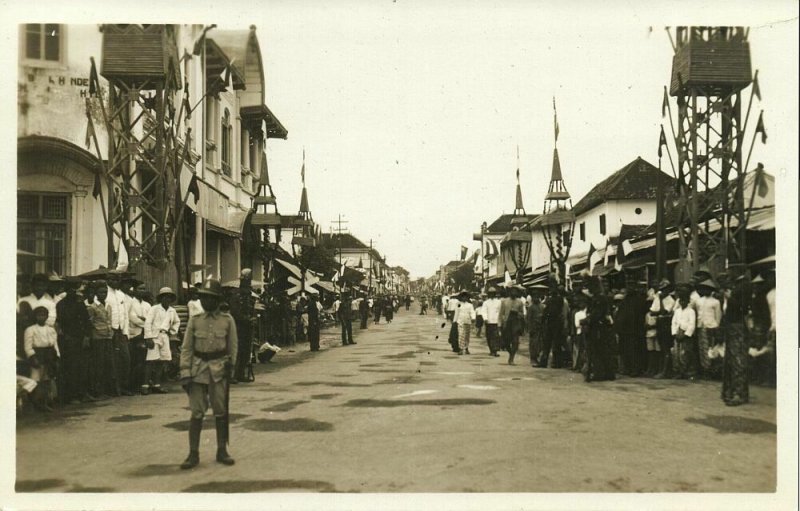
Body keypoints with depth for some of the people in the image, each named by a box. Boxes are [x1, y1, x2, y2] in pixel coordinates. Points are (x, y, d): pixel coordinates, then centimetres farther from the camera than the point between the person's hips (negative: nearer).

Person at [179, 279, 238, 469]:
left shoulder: (228, 320, 3)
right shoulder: (195, 320, 3)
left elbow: (233, 346, 8)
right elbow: (186, 348, 2)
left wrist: (230, 367, 1)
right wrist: (185, 373, -5)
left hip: (219, 370, 0)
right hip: (198, 370, 0)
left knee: (221, 412, 6)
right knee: (197, 413, 0)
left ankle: (222, 451, 17)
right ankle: (193, 454, 7)